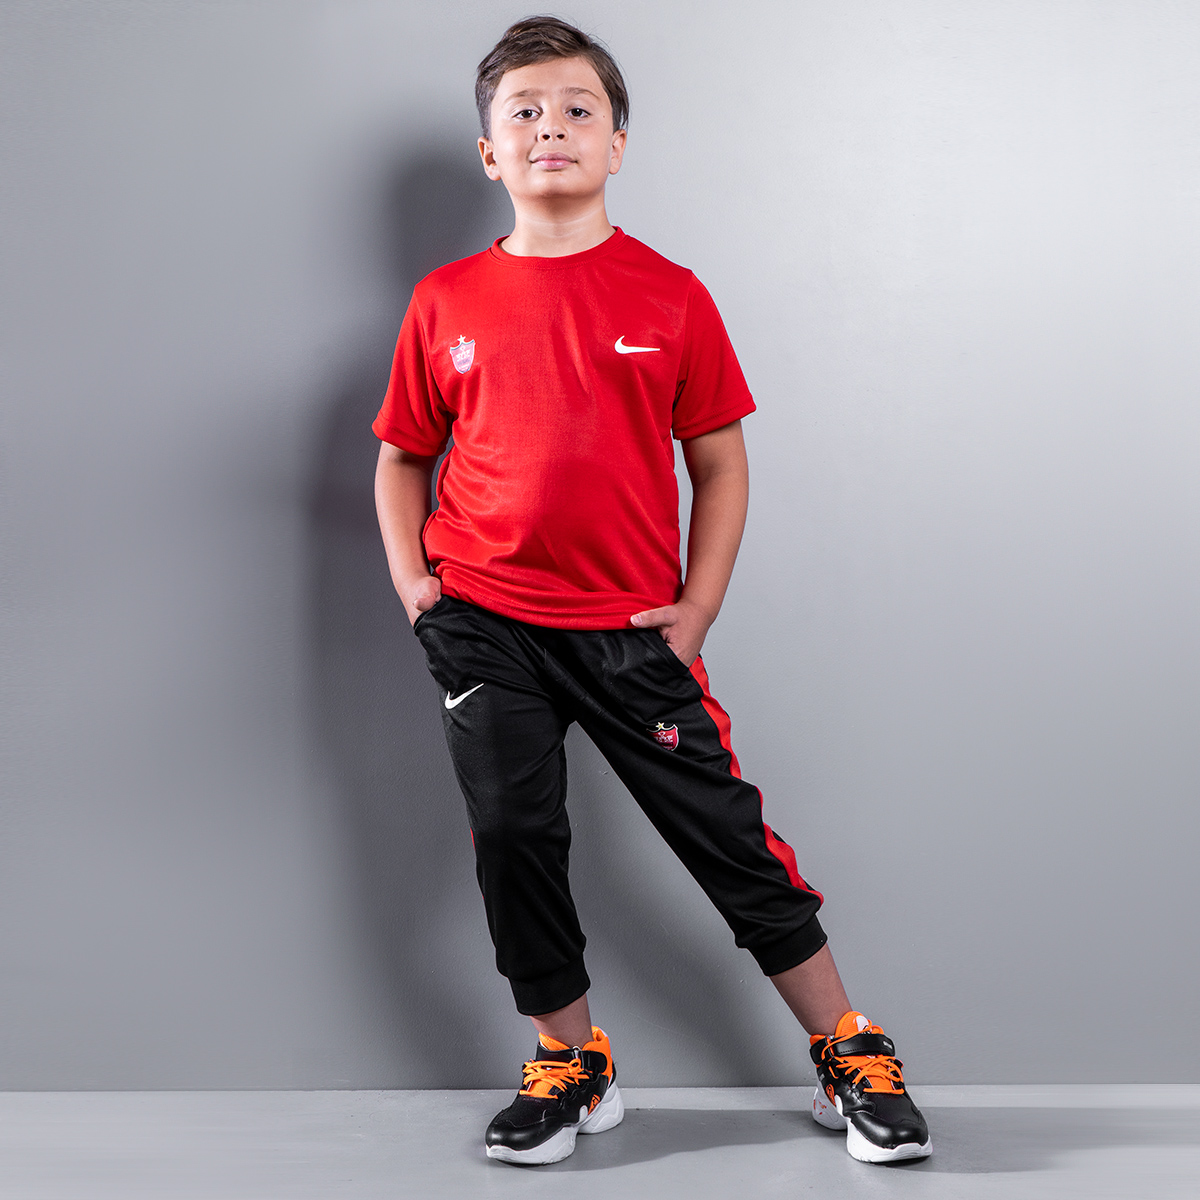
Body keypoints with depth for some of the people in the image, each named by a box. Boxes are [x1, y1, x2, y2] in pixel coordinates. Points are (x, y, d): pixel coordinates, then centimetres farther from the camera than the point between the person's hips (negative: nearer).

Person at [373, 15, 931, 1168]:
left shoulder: (670, 294, -1)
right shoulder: (445, 302, 3)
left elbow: (719, 463, 3)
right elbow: (403, 456, 14)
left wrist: (697, 608, -4)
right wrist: (410, 578, 1)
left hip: (632, 629, -2)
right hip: (484, 624, 2)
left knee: (728, 834, 2)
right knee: (512, 834, 5)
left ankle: (851, 1057, 18)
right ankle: (571, 1063, 26)